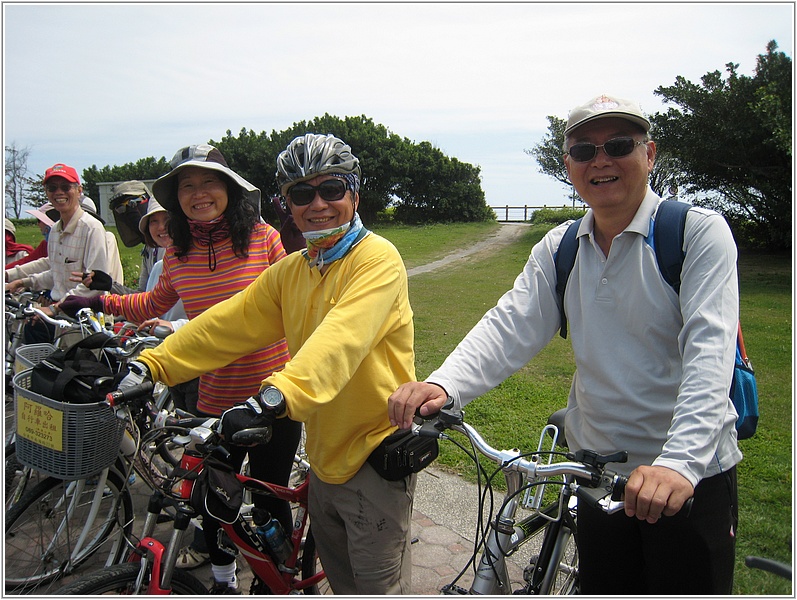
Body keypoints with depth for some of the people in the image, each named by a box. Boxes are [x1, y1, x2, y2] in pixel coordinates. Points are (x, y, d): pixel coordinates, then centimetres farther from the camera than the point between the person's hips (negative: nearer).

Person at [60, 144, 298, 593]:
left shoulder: (263, 237, -9)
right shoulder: (178, 254, 2)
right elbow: (156, 303, 22)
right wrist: (100, 303, 17)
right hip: (215, 400, 3)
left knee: (270, 498, 9)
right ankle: (223, 579, 42)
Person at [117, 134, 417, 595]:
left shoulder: (377, 259, -17)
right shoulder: (289, 271, 8)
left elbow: (342, 338, -34)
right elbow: (229, 323, 3)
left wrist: (277, 396, -48)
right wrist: (151, 366, -6)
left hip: (374, 457, -7)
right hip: (324, 459, 7)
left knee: (380, 586, 5)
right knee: (342, 582, 24)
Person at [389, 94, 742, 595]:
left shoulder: (699, 231, -11)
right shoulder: (559, 248, 2)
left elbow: (710, 347, -23)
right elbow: (511, 326, -10)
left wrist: (681, 460, -36)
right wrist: (443, 385, -28)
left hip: (693, 473, -4)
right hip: (600, 471, 4)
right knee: (603, 587, 17)